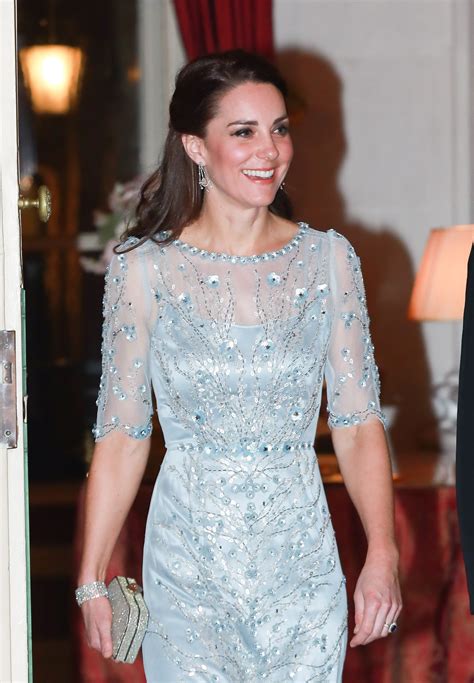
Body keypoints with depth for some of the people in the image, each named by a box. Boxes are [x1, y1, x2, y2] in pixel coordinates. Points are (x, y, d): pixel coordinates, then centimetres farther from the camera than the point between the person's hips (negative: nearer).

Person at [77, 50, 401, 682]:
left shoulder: (329, 258, 1)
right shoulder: (144, 268, -5)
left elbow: (359, 421, 0)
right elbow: (122, 433, -2)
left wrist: (383, 554, -10)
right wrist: (92, 577, -4)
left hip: (302, 553, 2)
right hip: (188, 556, -2)